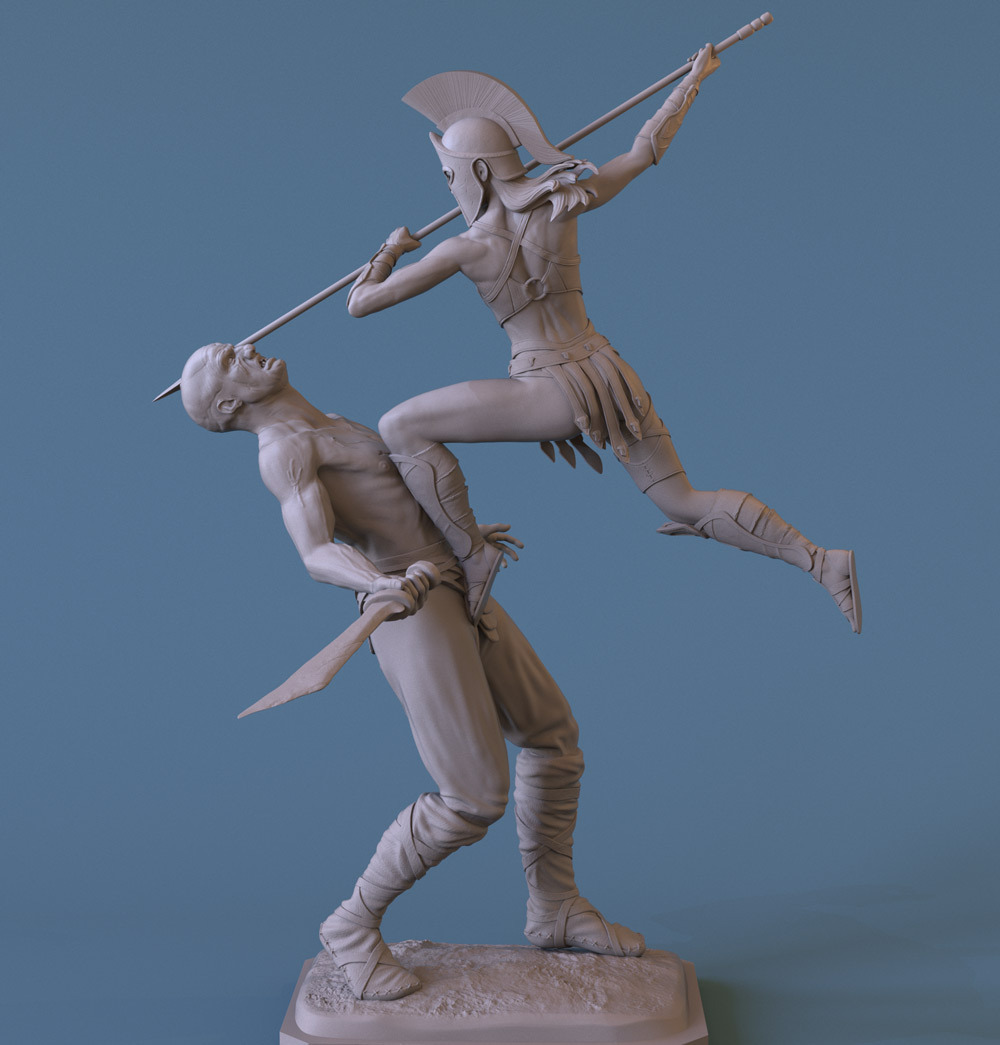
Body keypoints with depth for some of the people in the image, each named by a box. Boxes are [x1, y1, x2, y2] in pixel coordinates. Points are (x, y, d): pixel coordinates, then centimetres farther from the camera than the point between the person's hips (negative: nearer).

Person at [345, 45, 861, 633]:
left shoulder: (466, 249, -8)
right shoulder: (564, 200, 1)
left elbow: (360, 303, -2)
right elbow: (648, 149, 12)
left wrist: (391, 250, 20)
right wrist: (696, 78, 28)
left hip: (556, 391, -6)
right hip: (613, 376, 6)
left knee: (401, 427, -4)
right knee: (683, 503, 23)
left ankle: (472, 555, 0)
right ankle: (824, 563, 18)